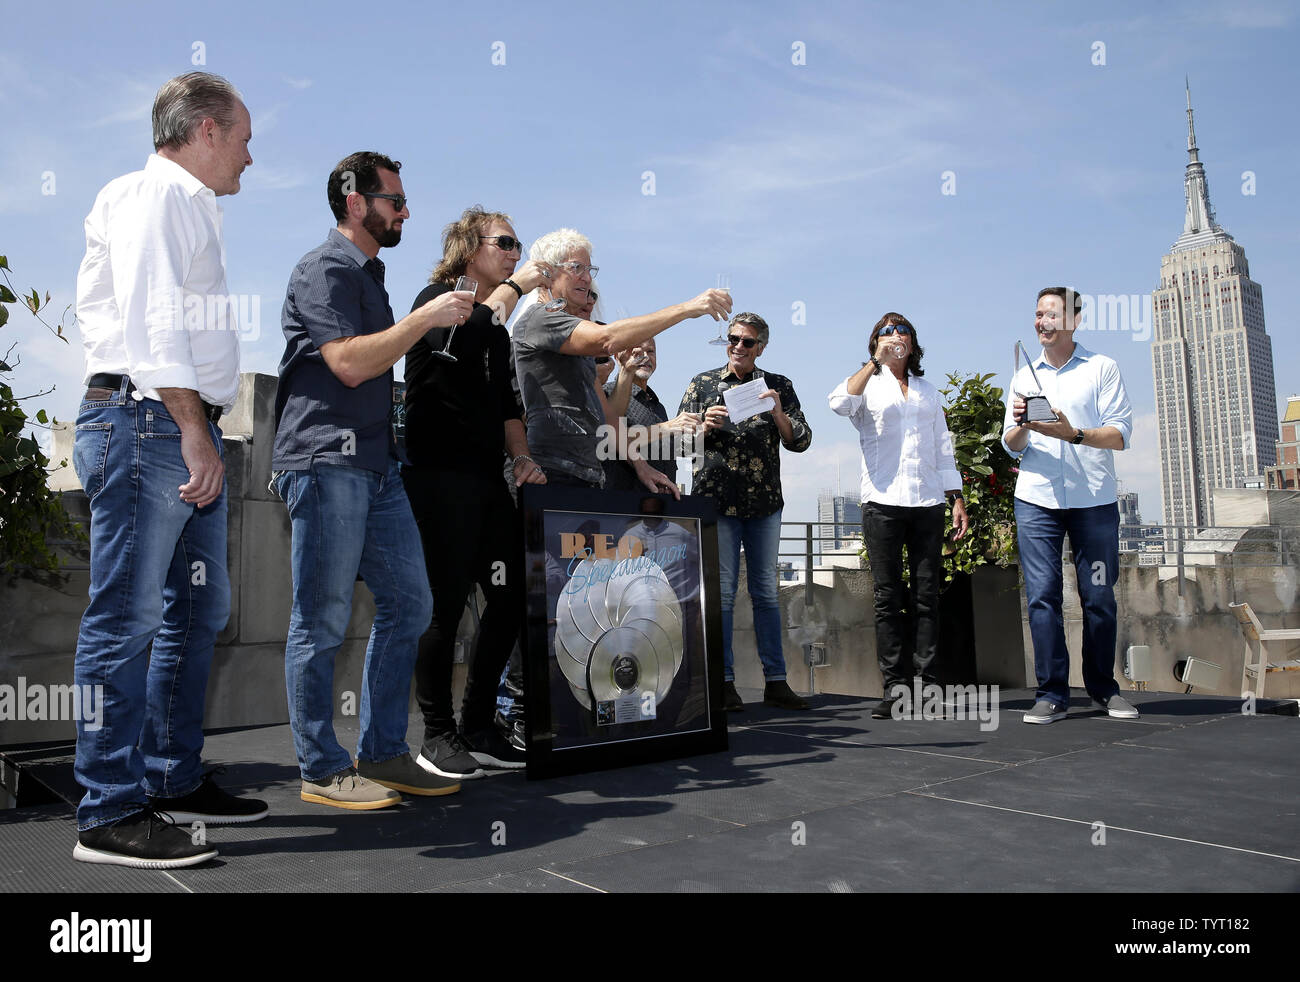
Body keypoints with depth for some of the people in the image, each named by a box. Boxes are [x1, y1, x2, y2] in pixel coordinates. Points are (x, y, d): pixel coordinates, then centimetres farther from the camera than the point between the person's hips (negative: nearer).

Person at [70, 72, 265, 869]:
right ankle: (110, 814, 2)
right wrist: (193, 431, -21)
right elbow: (150, 319, -16)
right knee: (127, 618, -6)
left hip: (187, 432, 10)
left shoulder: (190, 206, 25)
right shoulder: (156, 192, -4)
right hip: (147, 421, -10)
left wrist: (203, 433, 12)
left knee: (200, 609, 13)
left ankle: (174, 780, 23)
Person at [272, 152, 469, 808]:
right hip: (326, 459, -9)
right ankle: (322, 770, 7)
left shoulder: (369, 274, 24)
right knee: (324, 618, -3)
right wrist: (427, 317, -11)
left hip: (374, 463, 10)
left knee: (408, 603, 7)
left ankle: (382, 754, 16)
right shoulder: (324, 269, -5)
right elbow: (349, 363, -16)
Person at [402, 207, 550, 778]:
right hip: (438, 478, -8)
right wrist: (513, 287, -8)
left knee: (512, 598, 3)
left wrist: (520, 457, 7)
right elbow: (462, 341, -21)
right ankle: (438, 736, 7)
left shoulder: (497, 327, 24)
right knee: (446, 604, -6)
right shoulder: (437, 298, 2)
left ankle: (478, 728, 14)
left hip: (488, 482, 8)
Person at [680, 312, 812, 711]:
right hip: (717, 500, -1)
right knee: (721, 592, -1)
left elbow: (801, 442, 4)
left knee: (766, 592, 6)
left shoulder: (778, 386, 10)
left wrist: (778, 413, -14)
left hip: (765, 502, 2)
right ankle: (724, 682, 6)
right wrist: (704, 427, -13)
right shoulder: (703, 383, 8)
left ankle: (775, 681, 11)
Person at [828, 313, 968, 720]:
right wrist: (876, 361, -15)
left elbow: (943, 447, 20)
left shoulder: (928, 391, 22)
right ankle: (895, 687, 0)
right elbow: (839, 403, -13)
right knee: (888, 597, -3)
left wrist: (957, 498, 12)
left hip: (928, 502, 3)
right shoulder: (868, 384, 11)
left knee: (926, 595, 1)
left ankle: (926, 683, 5)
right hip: (882, 502, -3)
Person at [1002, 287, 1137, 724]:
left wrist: (1074, 434, -21)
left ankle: (1103, 687, 20)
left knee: (1099, 596, 3)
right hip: (1036, 499, 2)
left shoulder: (1102, 368, 5)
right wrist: (1020, 427, -9)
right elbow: (1010, 445, 13)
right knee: (1041, 594, -5)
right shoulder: (1024, 377, 15)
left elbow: (1120, 434, -3)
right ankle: (1051, 693, 1)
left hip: (1094, 500, -2)